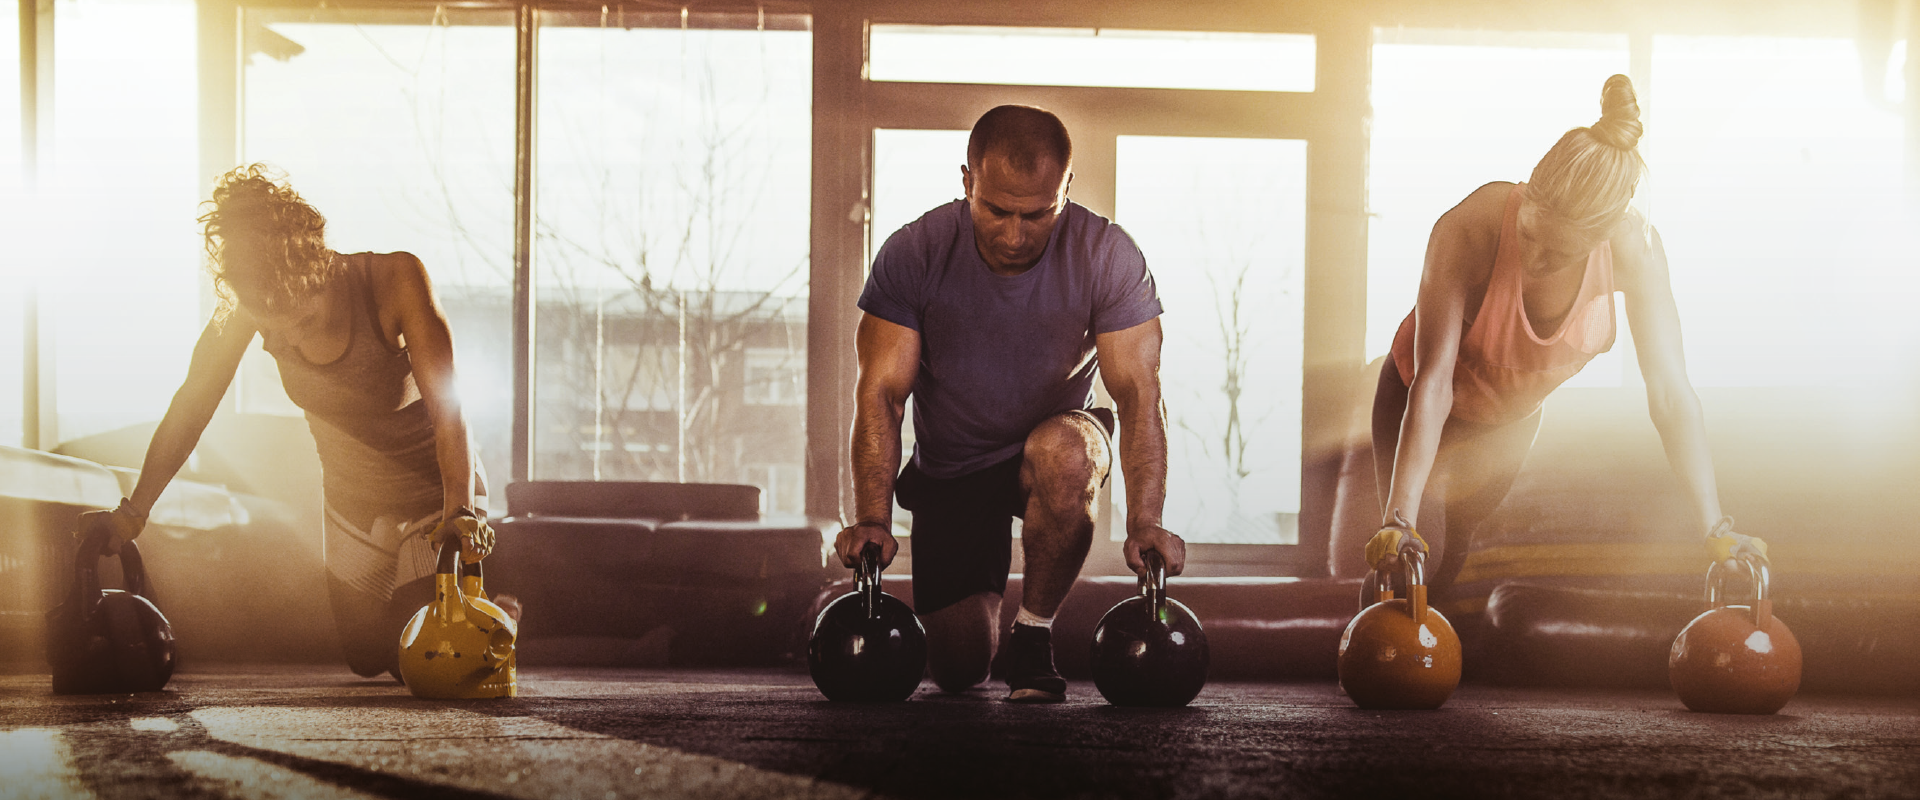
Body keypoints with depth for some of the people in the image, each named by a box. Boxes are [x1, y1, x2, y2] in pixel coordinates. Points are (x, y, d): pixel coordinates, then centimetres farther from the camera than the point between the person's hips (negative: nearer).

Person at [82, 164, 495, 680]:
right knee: (366, 658, 14)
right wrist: (132, 511, -16)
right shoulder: (245, 310, -19)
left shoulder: (396, 280, -30)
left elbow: (447, 408, -35)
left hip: (437, 490, -5)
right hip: (352, 501, 5)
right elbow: (189, 409, -11)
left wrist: (461, 512, -47)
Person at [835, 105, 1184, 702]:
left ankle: (1034, 635, -15)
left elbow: (1138, 392, -23)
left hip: (1057, 442, -1)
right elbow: (881, 393, -20)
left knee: (1060, 452, -38)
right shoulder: (913, 255, -19)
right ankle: (977, 605, 34)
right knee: (958, 665, -5)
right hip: (950, 469, 1)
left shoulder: (1108, 257, -19)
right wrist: (873, 521, -32)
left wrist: (1144, 523, -36)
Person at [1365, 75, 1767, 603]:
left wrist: (1715, 529, -33)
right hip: (1414, 403, -3)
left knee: (1448, 561, 15)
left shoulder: (1633, 248, -31)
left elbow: (1669, 391, -28)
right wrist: (1400, 520, -50)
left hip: (1512, 421, 3)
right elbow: (1433, 384, -42)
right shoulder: (1468, 230, -39)